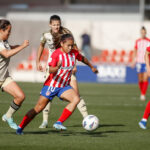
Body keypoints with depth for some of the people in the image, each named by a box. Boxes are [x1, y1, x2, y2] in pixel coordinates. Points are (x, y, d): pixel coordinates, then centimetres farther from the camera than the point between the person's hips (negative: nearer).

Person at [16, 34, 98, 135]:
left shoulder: (74, 53, -1)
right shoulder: (56, 54, -18)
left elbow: (83, 58, 22)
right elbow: (51, 70, -29)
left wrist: (92, 67, 34)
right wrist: (57, 67, -50)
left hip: (64, 86, 5)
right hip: (51, 85, -5)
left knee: (76, 99, -22)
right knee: (38, 108, -2)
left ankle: (59, 123, -19)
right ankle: (20, 128, 12)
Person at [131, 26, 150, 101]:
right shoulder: (137, 41, 7)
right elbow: (135, 52, 14)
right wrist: (134, 61, 6)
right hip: (139, 62, 2)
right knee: (140, 80, 6)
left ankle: (143, 95, -12)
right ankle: (142, 93, 24)